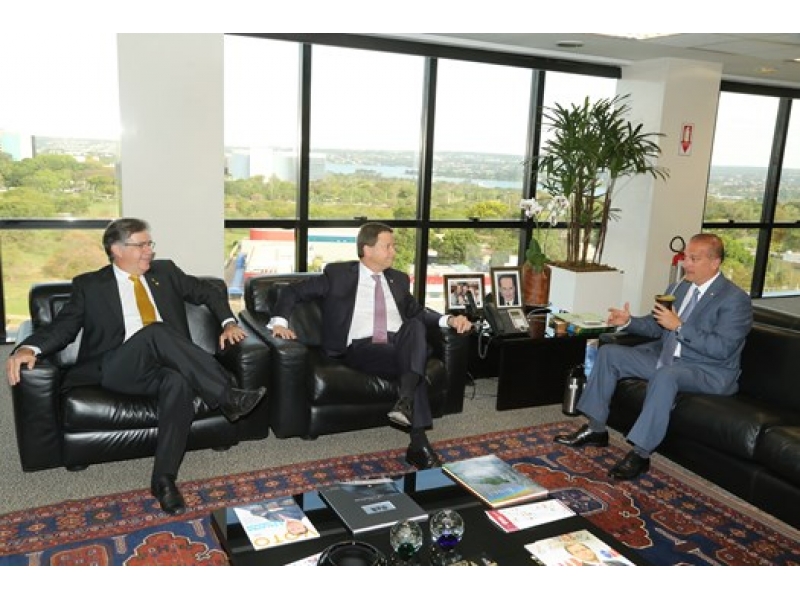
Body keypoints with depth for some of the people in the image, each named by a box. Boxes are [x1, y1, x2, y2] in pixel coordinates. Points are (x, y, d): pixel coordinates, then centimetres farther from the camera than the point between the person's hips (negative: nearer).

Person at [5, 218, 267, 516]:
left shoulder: (165, 272, 19)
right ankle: (226, 397, -33)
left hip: (165, 366, 3)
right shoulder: (89, 285, 12)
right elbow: (62, 326, 3)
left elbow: (209, 292, 22)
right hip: (117, 369, -2)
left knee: (178, 382, -36)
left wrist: (228, 322, 4)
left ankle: (163, 478, -29)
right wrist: (28, 348, -18)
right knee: (157, 331, -34)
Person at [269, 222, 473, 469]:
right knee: (414, 367, -31)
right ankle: (419, 443, -30)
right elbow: (293, 291, 8)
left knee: (415, 325, -30)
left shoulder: (399, 279, 20)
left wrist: (449, 319, 5)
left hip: (400, 345, 5)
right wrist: (280, 321, -10)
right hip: (361, 349, -4)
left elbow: (417, 312, 23)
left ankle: (406, 400, -38)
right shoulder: (338, 274, 6)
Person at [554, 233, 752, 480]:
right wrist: (628, 321, -4)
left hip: (710, 373, -8)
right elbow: (656, 325, 15)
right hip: (666, 356, 8)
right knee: (608, 352, -1)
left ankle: (640, 453, -29)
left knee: (666, 375, -39)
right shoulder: (680, 286, 8)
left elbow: (721, 349, -24)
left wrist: (679, 326, -26)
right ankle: (596, 428, 3)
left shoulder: (735, 299, -14)